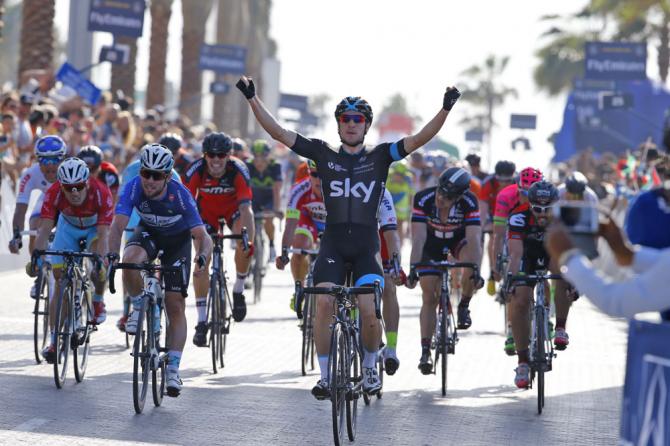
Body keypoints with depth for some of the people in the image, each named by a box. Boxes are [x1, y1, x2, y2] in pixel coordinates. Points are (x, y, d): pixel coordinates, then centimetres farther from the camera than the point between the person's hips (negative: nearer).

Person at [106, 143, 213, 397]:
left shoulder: (180, 195, -33)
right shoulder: (134, 188, -29)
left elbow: (201, 235, -33)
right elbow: (118, 225, -34)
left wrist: (202, 258, -54)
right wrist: (112, 255, -52)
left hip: (177, 240, -1)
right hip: (148, 233, 1)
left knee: (175, 306, -5)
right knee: (130, 261, -34)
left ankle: (173, 371, 0)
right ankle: (139, 308, -5)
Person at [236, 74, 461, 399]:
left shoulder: (380, 156, 5)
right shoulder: (324, 154, 6)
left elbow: (418, 139, -7)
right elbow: (278, 132, 2)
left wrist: (446, 109, -20)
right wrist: (252, 99, -6)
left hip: (366, 247, -1)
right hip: (332, 244, 1)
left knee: (369, 312, -14)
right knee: (323, 302, -18)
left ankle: (370, 367, 14)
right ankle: (325, 376, -6)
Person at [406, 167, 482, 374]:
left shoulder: (469, 202, -32)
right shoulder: (423, 199, -33)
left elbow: (473, 238, -38)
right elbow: (418, 238, -35)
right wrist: (413, 269, -44)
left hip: (458, 241, 0)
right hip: (432, 245, 0)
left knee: (472, 256, -34)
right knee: (429, 297, -8)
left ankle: (464, 306, -10)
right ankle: (425, 351, 0)